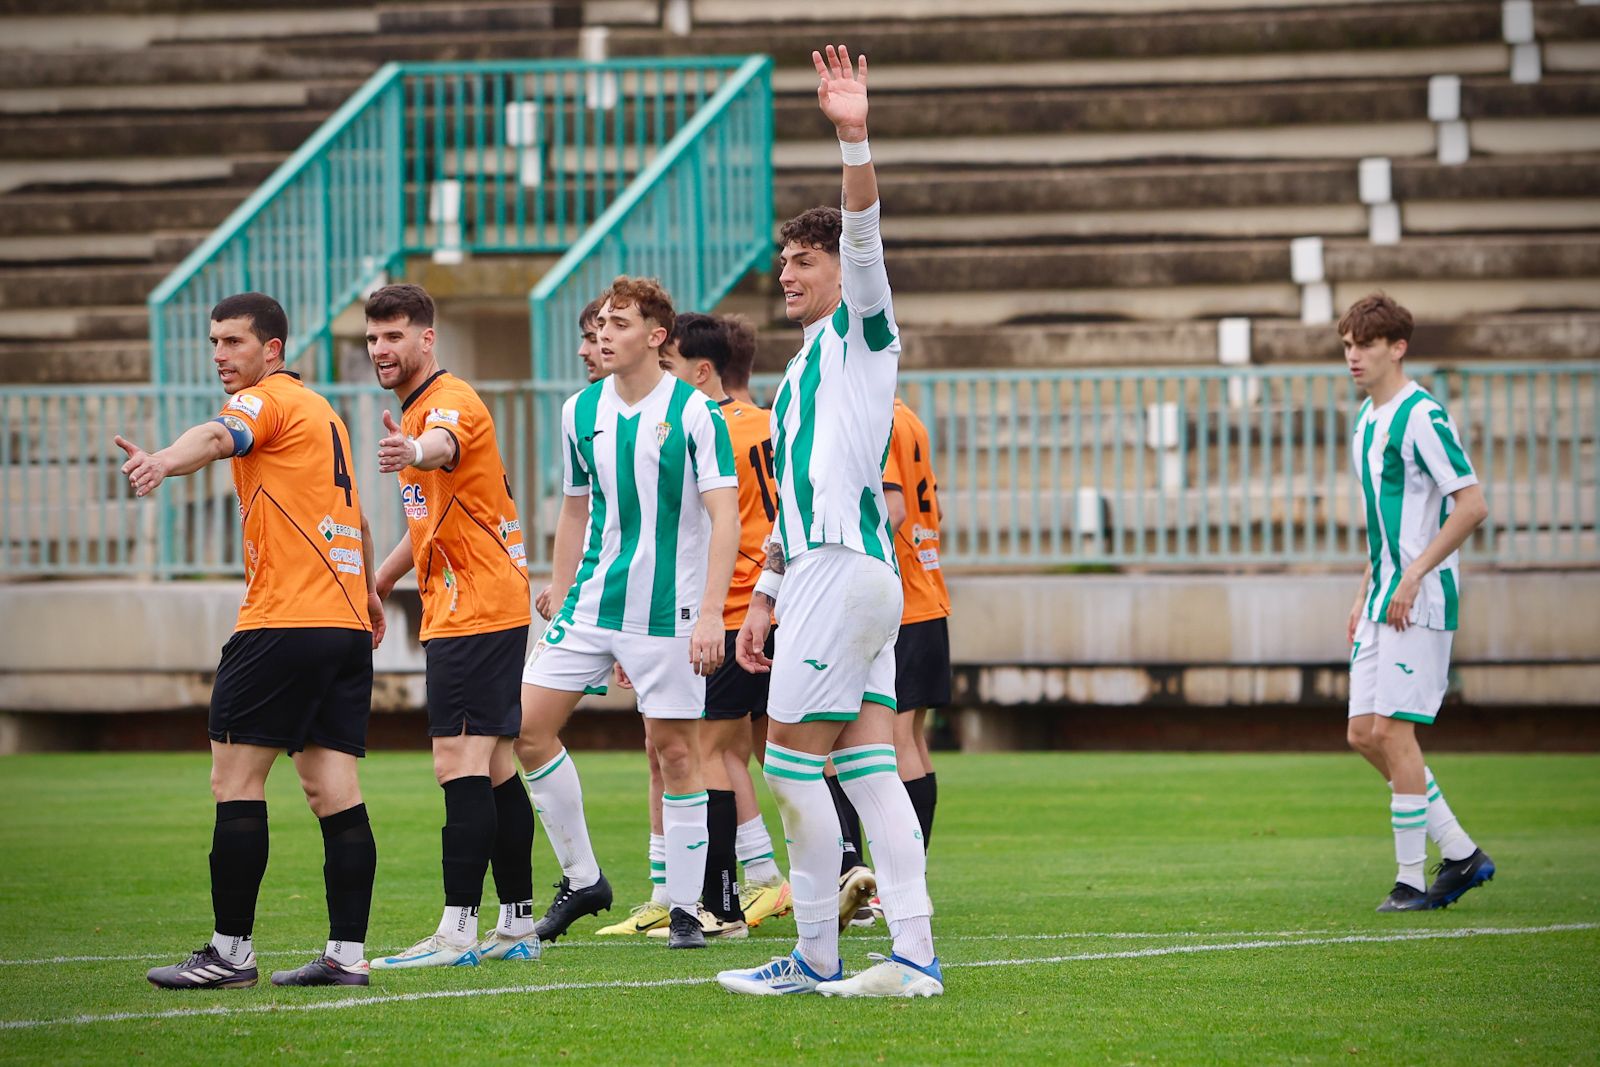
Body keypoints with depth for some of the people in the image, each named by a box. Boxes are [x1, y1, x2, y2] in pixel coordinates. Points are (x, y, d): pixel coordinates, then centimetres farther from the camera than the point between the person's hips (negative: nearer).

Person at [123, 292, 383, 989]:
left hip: (284, 620, -9)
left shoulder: (267, 401, -5)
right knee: (333, 788, 4)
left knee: (235, 777, -5)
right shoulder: (322, 412, 21)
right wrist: (368, 591, 48)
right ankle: (347, 952, -1)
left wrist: (161, 463, -50)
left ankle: (231, 951, -6)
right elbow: (356, 519, 33)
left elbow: (216, 438, -30)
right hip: (346, 623, 9)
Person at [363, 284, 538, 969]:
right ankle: (518, 926, 14)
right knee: (494, 770, 11)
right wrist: (374, 587, 33)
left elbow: (442, 446, -40)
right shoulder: (416, 410, 19)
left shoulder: (451, 399, -13)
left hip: (477, 614, -10)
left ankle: (458, 932, -17)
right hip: (457, 612, 10)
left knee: (461, 767, -14)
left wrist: (413, 453, -62)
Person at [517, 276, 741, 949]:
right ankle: (581, 879, 11)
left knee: (676, 752, -2)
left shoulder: (695, 414, -9)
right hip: (590, 607, 6)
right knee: (528, 725, -2)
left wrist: (711, 616, -20)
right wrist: (557, 607, 15)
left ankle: (684, 908, 6)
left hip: (668, 610, -5)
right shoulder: (580, 413, 7)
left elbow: (725, 519, -12)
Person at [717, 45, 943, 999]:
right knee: (869, 768, 3)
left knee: (793, 760, -8)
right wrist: (767, 595, 26)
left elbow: (864, 238, -19)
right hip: (823, 567, 9)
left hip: (848, 565, -9)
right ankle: (915, 955, -1)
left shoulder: (862, 332, 0)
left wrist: (855, 139, -33)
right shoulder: (801, 370, 25)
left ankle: (816, 957, -4)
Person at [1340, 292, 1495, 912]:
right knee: (1364, 734, 6)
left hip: (1421, 599, -9)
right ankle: (1460, 853, 15)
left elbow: (1472, 506, -18)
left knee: (1392, 731, -10)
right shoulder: (1366, 420, 15)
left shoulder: (1422, 417, -13)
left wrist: (1413, 577, -20)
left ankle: (1411, 879, -3)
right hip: (1384, 598, 9)